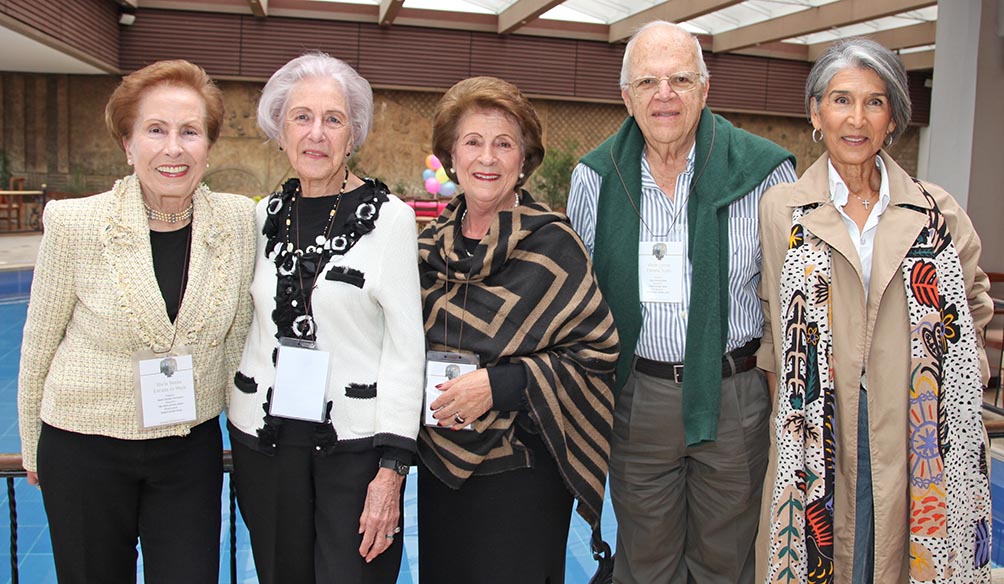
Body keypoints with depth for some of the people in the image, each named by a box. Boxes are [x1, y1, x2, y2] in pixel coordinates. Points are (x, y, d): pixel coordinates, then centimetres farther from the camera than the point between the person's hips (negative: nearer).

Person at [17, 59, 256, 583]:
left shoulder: (239, 220, -9)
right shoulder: (74, 225, -15)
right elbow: (38, 345, -2)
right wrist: (33, 451, 8)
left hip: (192, 449, 1)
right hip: (85, 451, -1)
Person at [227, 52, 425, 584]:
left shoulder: (388, 216, -8)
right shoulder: (265, 216, 5)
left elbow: (405, 345, -9)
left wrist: (392, 467, -13)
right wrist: (239, 427, 15)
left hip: (355, 441, -4)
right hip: (264, 436, 4)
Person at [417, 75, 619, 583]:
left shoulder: (549, 243, -11)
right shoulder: (433, 243, 5)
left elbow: (598, 352, -14)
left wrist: (501, 384, -21)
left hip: (520, 472, -5)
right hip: (441, 463, 5)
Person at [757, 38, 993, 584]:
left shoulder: (937, 211, 4)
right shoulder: (780, 208, 0)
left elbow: (974, 302, 19)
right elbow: (769, 317, 8)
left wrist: (960, 374, 10)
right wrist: (787, 390, 2)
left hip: (912, 433, 1)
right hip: (817, 432, -1)